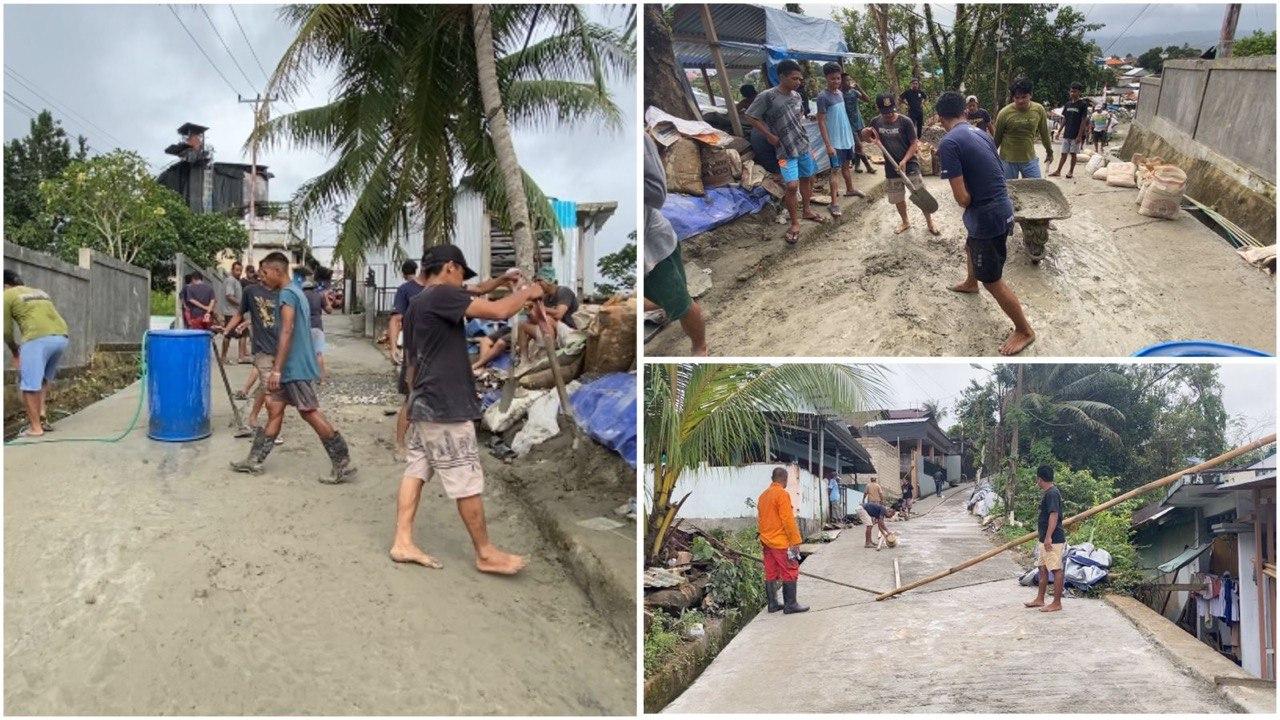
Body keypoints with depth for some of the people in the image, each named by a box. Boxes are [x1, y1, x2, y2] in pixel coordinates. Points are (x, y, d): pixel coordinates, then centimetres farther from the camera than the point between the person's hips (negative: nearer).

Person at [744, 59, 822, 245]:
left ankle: (806, 211, 39)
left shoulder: (795, 95, 4)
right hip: (786, 149, -7)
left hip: (803, 145, 7)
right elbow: (750, 117, -11)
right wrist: (770, 136, -10)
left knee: (807, 178, 18)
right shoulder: (767, 96, -16)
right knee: (792, 185, -15)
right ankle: (794, 224, -2)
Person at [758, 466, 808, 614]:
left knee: (771, 573, 10)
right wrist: (795, 541, -13)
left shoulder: (763, 495, 12)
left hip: (767, 541, 8)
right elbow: (788, 520, -17)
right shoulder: (782, 494, -13)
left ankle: (772, 603, 13)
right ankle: (790, 604, -1)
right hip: (781, 542, -8)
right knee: (790, 572, -1)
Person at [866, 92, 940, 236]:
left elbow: (914, 144, -11)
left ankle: (930, 223, 16)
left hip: (910, 166, -3)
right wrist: (865, 134, -11)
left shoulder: (905, 122, -15)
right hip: (891, 169, 3)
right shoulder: (876, 122, -4)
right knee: (898, 199, 15)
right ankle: (905, 222, 37)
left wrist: (904, 161, -23)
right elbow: (870, 140, 12)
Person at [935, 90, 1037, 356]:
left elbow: (962, 198, -23)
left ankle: (1024, 331, 17)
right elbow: (997, 173, 12)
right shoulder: (981, 133, 7)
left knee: (992, 280, 5)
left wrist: (966, 203, 0)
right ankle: (970, 283, 65)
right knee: (970, 246, 36)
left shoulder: (948, 143, -20)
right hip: (1001, 206, 9)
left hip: (987, 216, -9)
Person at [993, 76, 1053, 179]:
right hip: (1008, 161, -2)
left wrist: (1049, 152, 21)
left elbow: (1044, 133, 12)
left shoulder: (1039, 110, -3)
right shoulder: (1004, 113, -11)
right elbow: (996, 139, 1)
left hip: (1030, 160, 2)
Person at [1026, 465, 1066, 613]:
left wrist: (1048, 537, -28)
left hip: (1054, 540, -11)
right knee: (1042, 568, 15)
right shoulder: (1048, 493, 14)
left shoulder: (1052, 494, -18)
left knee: (1057, 570, -3)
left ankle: (1057, 603, 3)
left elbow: (1054, 515, -25)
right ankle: (1040, 599, 23)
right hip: (1046, 539, 11)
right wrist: (1040, 532, 33)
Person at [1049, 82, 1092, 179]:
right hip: (1066, 134, 5)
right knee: (1064, 153, 7)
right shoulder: (1067, 104, 8)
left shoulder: (1083, 104, -8)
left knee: (1073, 153, 4)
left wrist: (1079, 135, -15)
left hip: (1076, 135, -5)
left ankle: (1071, 171, 14)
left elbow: (1083, 121, -10)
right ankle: (1058, 171, 9)